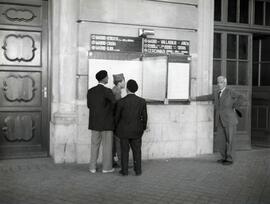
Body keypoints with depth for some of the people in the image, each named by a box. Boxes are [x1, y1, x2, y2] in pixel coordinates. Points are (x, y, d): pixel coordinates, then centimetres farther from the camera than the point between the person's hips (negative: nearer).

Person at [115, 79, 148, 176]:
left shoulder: (121, 102, -14)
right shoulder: (142, 101, -9)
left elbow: (117, 117, -5)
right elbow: (144, 117, -2)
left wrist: (116, 128, 13)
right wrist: (143, 128, 13)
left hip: (124, 131, -1)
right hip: (136, 131, 2)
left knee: (124, 150, 9)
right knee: (137, 150, 12)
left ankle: (124, 170, 14)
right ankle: (138, 170, 16)